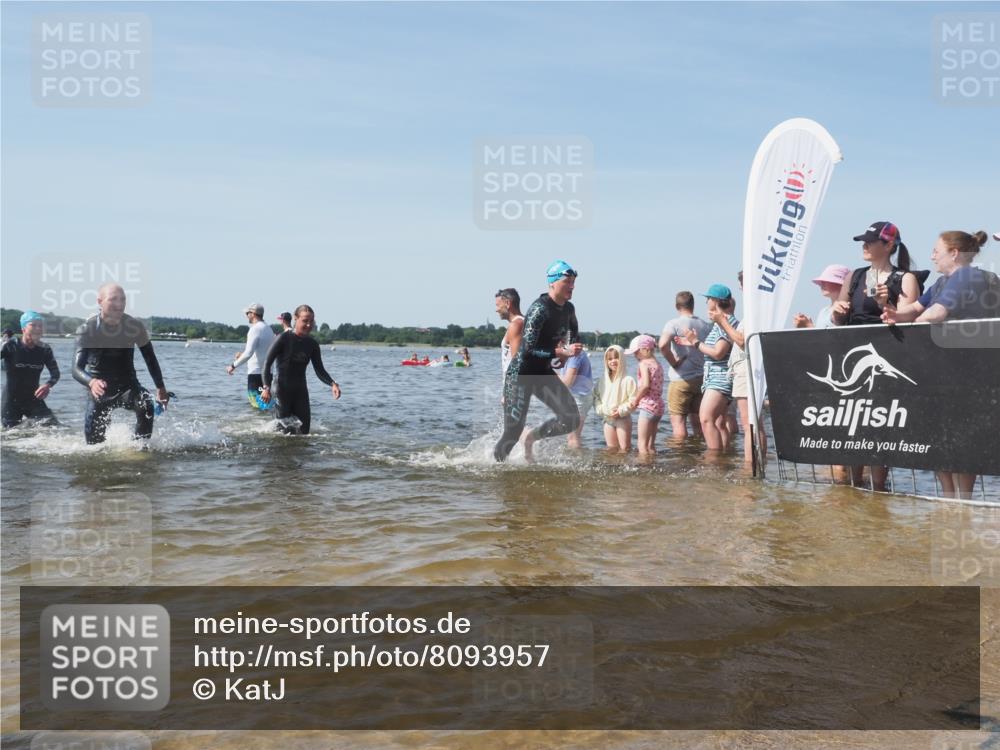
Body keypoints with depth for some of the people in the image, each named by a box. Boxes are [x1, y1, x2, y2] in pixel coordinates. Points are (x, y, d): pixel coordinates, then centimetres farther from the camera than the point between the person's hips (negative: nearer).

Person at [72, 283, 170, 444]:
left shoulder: (134, 326, -12)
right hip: (100, 390, 0)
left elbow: (150, 357, 4)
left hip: (128, 386, 0)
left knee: (146, 405, -32)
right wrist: (91, 382, -49)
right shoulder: (86, 330, -17)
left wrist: (160, 387, 6)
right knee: (94, 441, 1)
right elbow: (77, 369, -27)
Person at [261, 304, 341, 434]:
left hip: (300, 391, 5)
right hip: (282, 390, -5)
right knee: (285, 430, -6)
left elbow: (319, 370, 5)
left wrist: (332, 384, -13)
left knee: (304, 430, 2)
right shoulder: (283, 338, -10)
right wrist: (267, 388, -18)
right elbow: (267, 363, -9)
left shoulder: (312, 344, 5)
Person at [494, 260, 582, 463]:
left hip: (543, 373, 8)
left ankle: (530, 438, 17)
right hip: (521, 375, -8)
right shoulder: (540, 309, -21)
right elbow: (528, 349, -27)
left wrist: (566, 353, 2)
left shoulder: (568, 309, 3)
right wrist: (562, 352, -29)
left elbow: (574, 336, 23)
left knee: (572, 420, -3)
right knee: (513, 432, -5)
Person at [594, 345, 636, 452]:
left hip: (623, 419, -5)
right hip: (608, 419, 5)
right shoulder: (603, 380, 5)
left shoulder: (628, 380, -11)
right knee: (611, 449, 12)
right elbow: (597, 397, 7)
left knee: (624, 449, -4)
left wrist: (621, 411, -19)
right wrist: (602, 410, -10)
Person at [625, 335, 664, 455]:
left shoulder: (644, 364, -9)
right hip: (659, 405, 9)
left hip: (648, 405, -9)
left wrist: (635, 399, -9)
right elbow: (655, 387, 13)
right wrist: (636, 397, 10)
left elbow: (645, 385, -21)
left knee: (642, 444, -5)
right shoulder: (658, 365, 15)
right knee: (651, 445, 14)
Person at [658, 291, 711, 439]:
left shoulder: (674, 324, -10)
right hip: (701, 379, 5)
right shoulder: (706, 326, 6)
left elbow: (663, 345, -27)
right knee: (697, 422, 13)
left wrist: (673, 363, -14)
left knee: (678, 420, 0)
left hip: (681, 379, -5)